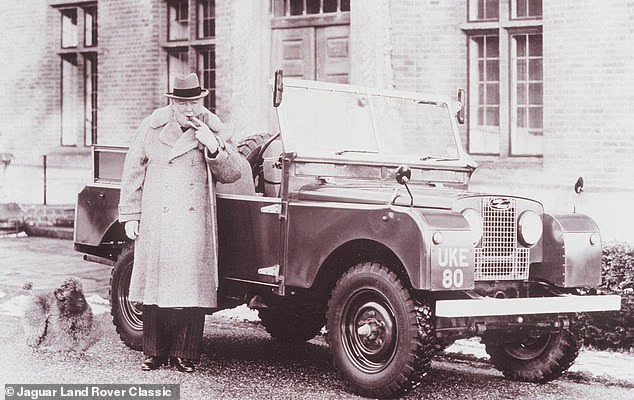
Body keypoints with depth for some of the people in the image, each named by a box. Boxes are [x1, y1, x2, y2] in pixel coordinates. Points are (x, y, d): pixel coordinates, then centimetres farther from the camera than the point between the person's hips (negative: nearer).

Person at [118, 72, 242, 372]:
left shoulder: (211, 131, 5)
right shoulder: (151, 128, 4)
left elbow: (231, 174, 0)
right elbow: (133, 172, 7)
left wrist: (213, 147, -16)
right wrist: (129, 215, 4)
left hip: (195, 225, 0)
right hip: (156, 224, 0)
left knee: (192, 288, -2)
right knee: (155, 285, 5)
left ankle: (185, 355, 8)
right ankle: (154, 352, 16)